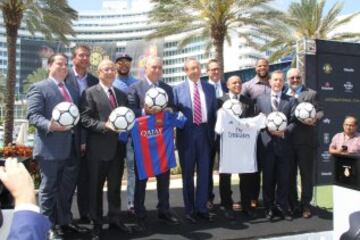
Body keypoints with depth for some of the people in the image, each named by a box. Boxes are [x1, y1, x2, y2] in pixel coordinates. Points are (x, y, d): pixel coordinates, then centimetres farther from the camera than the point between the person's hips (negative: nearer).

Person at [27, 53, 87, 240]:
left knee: (68, 188, 16)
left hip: (72, 147, 7)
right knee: (49, 188, 6)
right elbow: (33, 115, -13)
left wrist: (81, 141, 12)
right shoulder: (39, 88, -4)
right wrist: (50, 125, -31)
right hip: (51, 147, -7)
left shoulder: (72, 90, 17)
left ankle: (64, 221, 31)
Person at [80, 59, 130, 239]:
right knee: (96, 187, 7)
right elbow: (85, 119, -12)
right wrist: (105, 125, -23)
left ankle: (115, 219, 29)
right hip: (98, 148, -5)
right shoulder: (90, 93, -3)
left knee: (115, 186, 15)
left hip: (118, 147, 5)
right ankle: (97, 223, 20)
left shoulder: (122, 94, 15)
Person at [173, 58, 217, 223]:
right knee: (187, 173, 5)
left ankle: (201, 208, 18)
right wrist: (178, 123, -8)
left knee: (204, 172, 6)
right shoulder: (178, 89, 1)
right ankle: (189, 210, 17)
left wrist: (213, 132, 5)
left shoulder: (209, 88, 9)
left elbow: (213, 111, 10)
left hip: (204, 132, 2)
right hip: (187, 134, -2)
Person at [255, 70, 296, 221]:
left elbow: (294, 121, 0)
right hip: (267, 144, 0)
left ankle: (282, 207, 18)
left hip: (284, 144, 0)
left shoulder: (291, 100, 8)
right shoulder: (261, 99, 10)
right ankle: (269, 208, 18)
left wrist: (284, 132, -15)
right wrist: (266, 130, -6)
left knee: (283, 178, 5)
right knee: (268, 178, 7)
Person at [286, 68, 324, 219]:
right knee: (289, 174, 10)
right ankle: (292, 204, 23)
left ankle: (305, 205, 15)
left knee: (306, 174, 4)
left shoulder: (311, 94, 4)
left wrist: (315, 119, -25)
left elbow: (320, 112, -4)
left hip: (306, 141, -3)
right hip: (287, 142, 3)